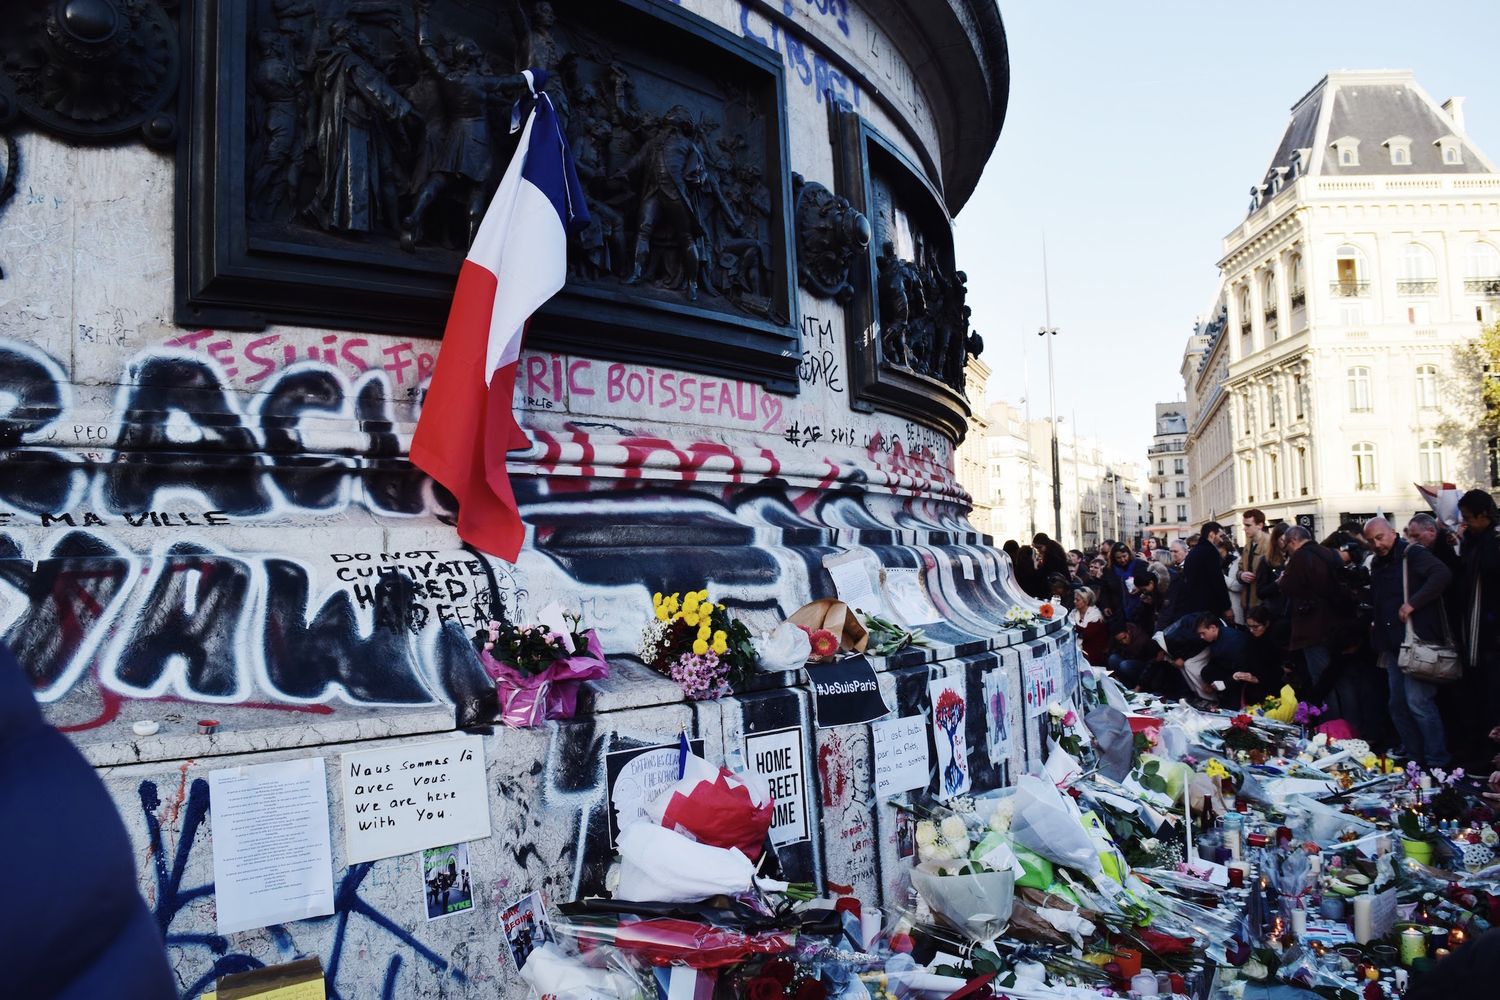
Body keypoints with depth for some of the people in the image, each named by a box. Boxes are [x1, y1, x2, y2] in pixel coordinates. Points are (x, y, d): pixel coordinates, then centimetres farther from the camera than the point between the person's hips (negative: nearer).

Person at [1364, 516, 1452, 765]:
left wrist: (1413, 603, -25)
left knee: (1418, 702, -10)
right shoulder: (1377, 564, 16)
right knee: (1398, 705, 12)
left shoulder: (1412, 554, -8)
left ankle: (1437, 762, -1)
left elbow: (1442, 574, -25)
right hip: (1393, 645, 9)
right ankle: (1411, 755, 22)